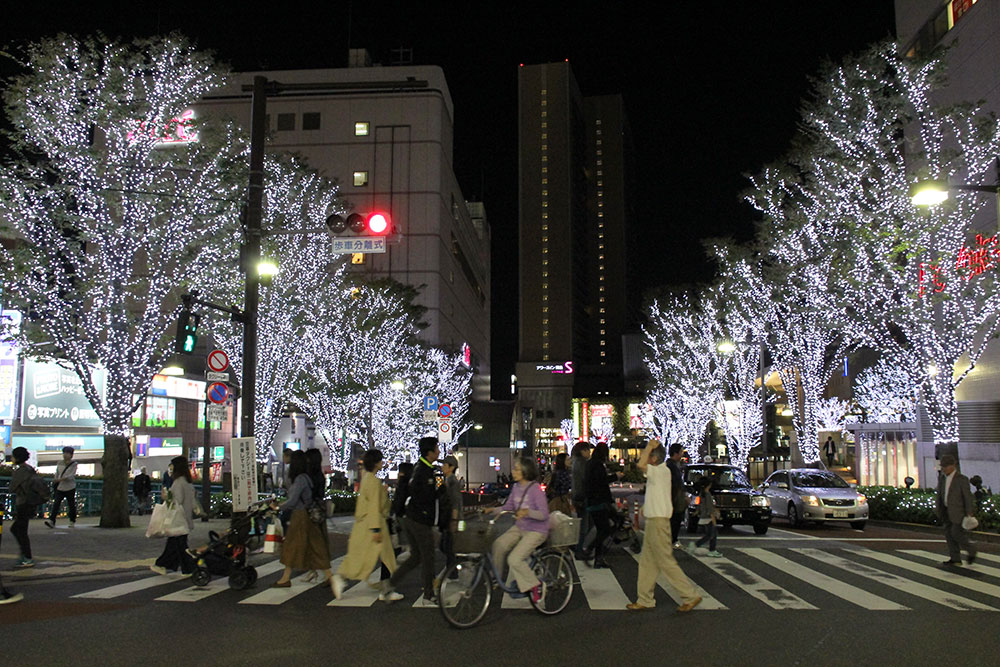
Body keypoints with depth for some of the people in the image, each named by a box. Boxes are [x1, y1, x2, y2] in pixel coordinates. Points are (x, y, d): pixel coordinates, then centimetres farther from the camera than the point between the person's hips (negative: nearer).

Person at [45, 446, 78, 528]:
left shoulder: (74, 464, -6)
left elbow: (71, 476, -17)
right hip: (60, 488, 3)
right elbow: (57, 474, 19)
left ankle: (72, 522, 18)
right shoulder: (60, 463, 7)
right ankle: (51, 521, -20)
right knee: (56, 504, -12)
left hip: (70, 488, -3)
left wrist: (59, 479, -25)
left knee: (71, 505, 4)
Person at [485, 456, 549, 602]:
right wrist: (493, 509, -7)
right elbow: (508, 506, 10)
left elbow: (544, 514, -21)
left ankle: (535, 586, 0)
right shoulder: (516, 487, 2)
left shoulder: (535, 489, -19)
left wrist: (527, 512, -38)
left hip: (536, 531, -7)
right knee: (498, 544, -13)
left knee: (514, 559, -20)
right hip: (519, 527, 7)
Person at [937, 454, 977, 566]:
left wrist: (969, 513, -13)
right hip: (947, 512, 7)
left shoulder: (962, 479, -12)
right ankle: (955, 559, 8)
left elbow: (968, 497, -11)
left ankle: (971, 550, 15)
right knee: (949, 534, 3)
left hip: (958, 511, -6)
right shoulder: (941, 478, 6)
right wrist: (939, 511, 11)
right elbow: (939, 495, 11)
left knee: (957, 533, -9)